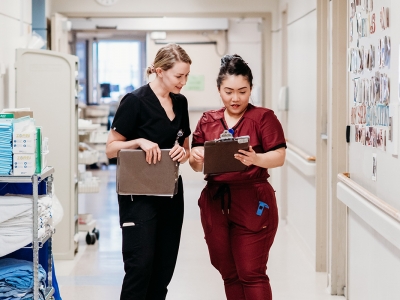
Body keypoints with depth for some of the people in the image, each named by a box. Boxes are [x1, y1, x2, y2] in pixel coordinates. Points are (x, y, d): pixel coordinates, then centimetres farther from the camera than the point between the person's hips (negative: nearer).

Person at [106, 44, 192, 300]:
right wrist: (140, 142, -26)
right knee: (140, 265, -11)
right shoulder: (135, 101, -11)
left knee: (164, 268, 7)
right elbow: (111, 149, -9)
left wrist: (183, 153, -6)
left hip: (171, 194, 7)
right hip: (139, 195, -6)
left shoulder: (180, 102, 8)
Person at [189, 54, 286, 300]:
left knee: (252, 274, -3)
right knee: (228, 273, 12)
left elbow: (279, 157, -9)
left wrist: (255, 159, -29)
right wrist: (196, 158, -14)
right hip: (215, 203, 5)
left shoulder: (264, 117, -3)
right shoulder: (208, 121, 10)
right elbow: (198, 166, 10)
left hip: (253, 204, -5)